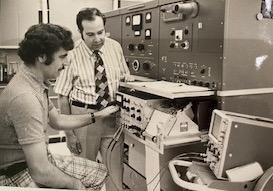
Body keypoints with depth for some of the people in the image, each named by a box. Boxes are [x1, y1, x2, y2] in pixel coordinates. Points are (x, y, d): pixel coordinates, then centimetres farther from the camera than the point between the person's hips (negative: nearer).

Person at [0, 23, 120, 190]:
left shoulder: (38, 84, 2)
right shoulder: (25, 97, -30)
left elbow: (57, 121, 17)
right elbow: (41, 173, -30)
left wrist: (97, 116, 13)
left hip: (40, 160, 9)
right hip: (20, 175, -9)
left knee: (100, 172, 12)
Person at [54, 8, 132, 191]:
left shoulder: (115, 47, 2)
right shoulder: (72, 55, -10)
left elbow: (126, 78, 14)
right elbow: (63, 97, -7)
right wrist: (69, 132, -9)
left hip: (113, 115, 3)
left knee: (115, 169, 5)